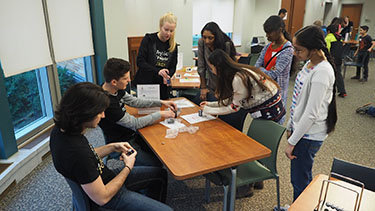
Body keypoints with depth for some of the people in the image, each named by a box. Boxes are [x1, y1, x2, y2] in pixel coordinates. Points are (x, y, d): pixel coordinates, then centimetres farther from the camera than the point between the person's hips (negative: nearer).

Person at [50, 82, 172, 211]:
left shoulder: (61, 130, -10)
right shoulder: (77, 154, -38)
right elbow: (102, 198, -27)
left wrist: (112, 147, -1)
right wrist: (128, 167, -15)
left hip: (105, 177, 9)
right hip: (107, 195, -8)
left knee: (161, 175, 18)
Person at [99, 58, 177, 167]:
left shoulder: (116, 89, -3)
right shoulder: (107, 102, -30)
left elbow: (134, 101, 11)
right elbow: (135, 123, -22)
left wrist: (161, 102, 5)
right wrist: (160, 114, -13)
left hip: (131, 135, 9)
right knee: (157, 164, -10)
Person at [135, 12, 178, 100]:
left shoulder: (173, 46, 4)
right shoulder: (148, 40, -6)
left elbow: (173, 68, 6)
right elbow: (140, 62, -13)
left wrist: (167, 76, -17)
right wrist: (157, 71, -27)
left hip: (163, 87, 3)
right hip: (145, 85, -3)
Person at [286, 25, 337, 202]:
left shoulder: (322, 73, -24)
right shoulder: (310, 63, 4)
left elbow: (310, 114, -23)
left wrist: (292, 142, -16)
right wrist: (290, 126, 16)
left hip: (309, 136, -9)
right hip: (300, 128, 9)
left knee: (299, 181, 5)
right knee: (302, 177, 22)